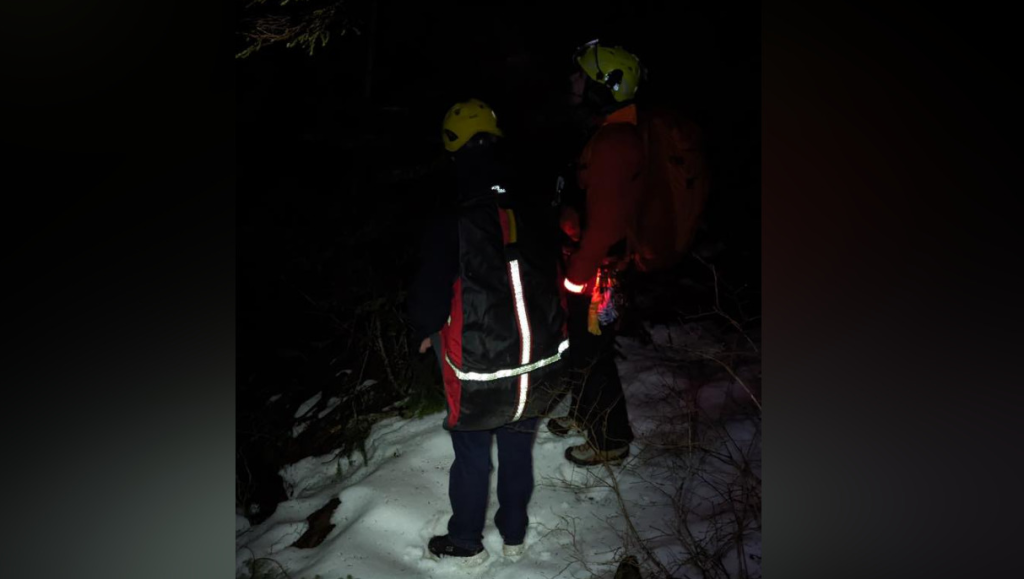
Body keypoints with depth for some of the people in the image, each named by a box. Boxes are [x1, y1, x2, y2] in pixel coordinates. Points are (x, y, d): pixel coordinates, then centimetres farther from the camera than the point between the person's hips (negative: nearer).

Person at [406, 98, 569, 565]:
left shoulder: (449, 227, -20)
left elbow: (430, 297, -13)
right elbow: (558, 281, 5)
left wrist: (425, 333, 9)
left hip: (480, 374, -3)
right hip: (539, 368, 4)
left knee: (472, 455, 16)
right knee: (518, 450, 21)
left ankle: (466, 542, 34)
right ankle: (514, 535, 39)